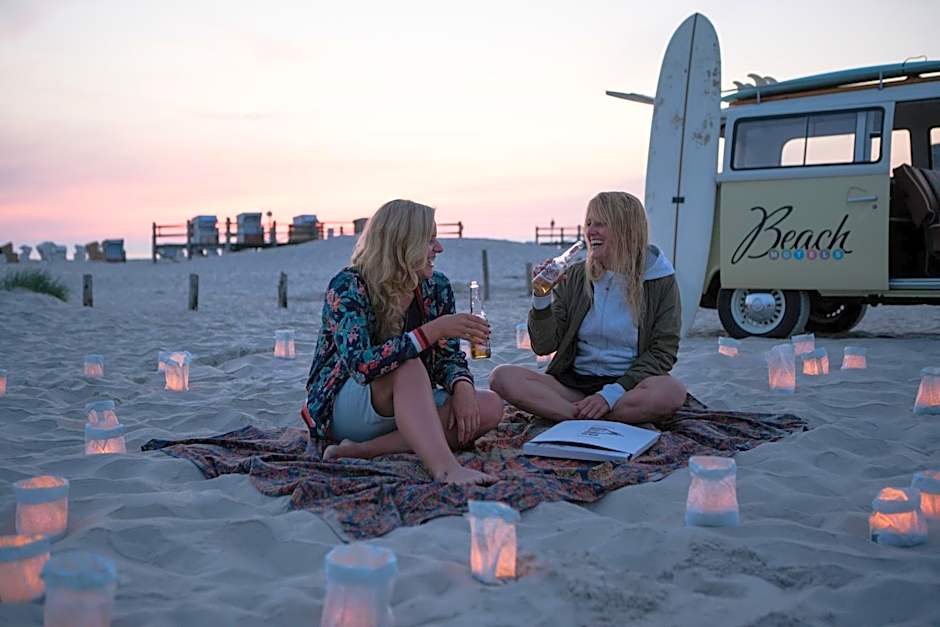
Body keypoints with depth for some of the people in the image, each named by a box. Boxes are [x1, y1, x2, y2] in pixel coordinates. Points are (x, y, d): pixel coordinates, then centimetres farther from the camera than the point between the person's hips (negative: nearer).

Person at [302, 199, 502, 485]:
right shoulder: (348, 286, -18)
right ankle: (445, 469, -49)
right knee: (408, 365, -34)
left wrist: (462, 387, -22)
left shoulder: (436, 288, 1)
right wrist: (433, 331, -37)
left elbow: (449, 356, 2)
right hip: (343, 412, -6)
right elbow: (362, 365, -32)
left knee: (490, 405, -20)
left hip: (409, 405, 6)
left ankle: (364, 450, -26)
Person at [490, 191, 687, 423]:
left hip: (628, 386, -2)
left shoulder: (660, 282, 1)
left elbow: (662, 353, -3)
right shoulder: (574, 276, 8)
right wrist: (542, 298, -11)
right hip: (574, 382, 2)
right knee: (502, 377, -22)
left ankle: (574, 417, -25)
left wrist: (611, 394, -16)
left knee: (672, 391, -36)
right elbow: (543, 346, 6)